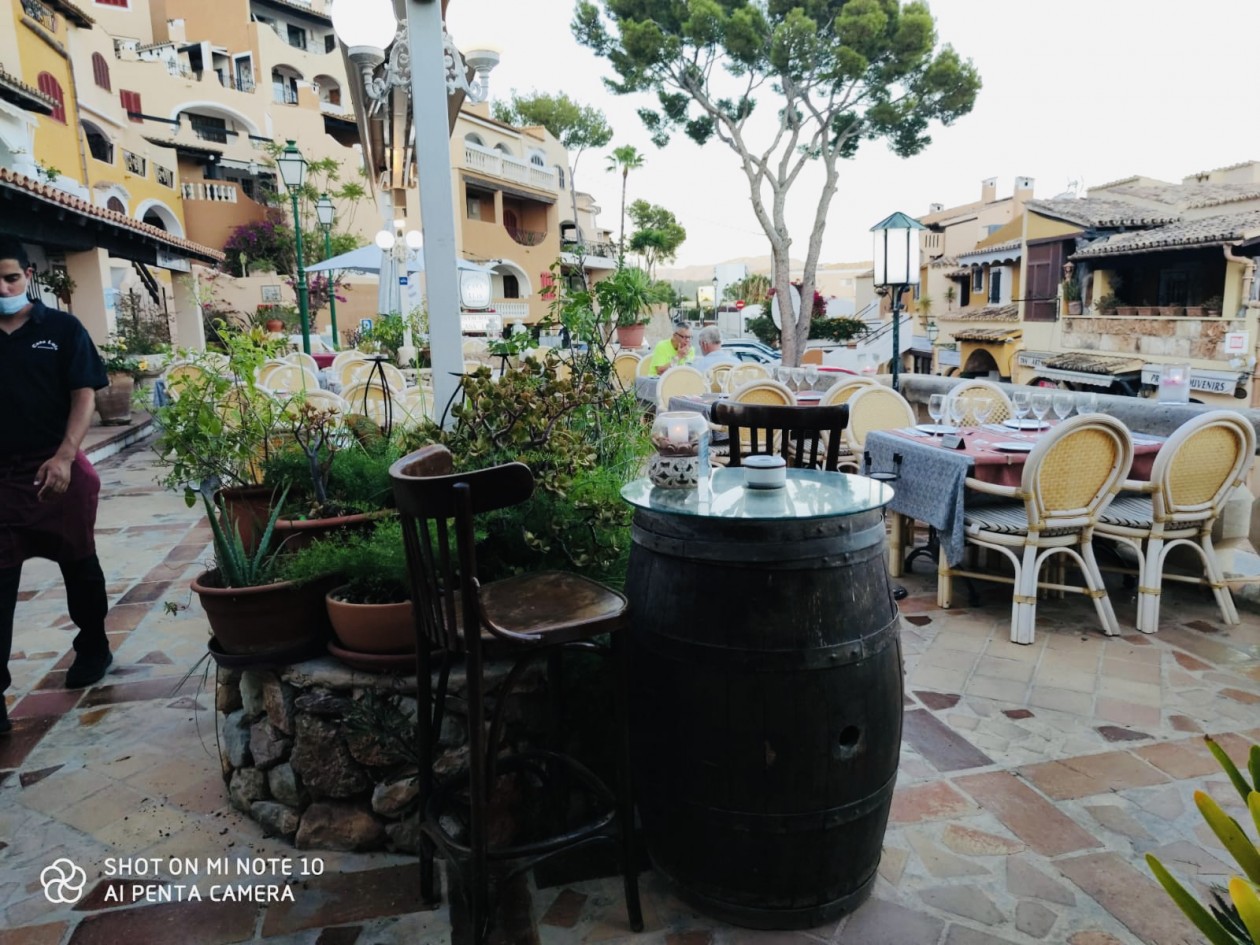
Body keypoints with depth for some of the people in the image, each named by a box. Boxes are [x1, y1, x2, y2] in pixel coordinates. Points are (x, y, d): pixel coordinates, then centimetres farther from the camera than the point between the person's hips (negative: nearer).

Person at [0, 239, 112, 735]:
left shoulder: (61, 328, 0)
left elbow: (84, 397, -5)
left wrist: (63, 457, -17)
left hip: (57, 467, -1)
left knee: (79, 563, 13)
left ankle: (93, 648, 33)